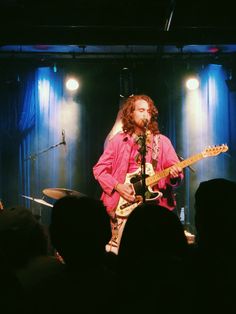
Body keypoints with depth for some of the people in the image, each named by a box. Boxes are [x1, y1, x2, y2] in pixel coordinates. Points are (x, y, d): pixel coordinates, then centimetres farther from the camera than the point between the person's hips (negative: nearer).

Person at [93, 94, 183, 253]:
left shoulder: (162, 141, 9)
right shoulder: (118, 140, 7)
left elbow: (176, 171, 4)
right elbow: (99, 168, 6)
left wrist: (175, 175, -19)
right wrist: (117, 186, -8)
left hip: (154, 203, 1)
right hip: (123, 204, 0)